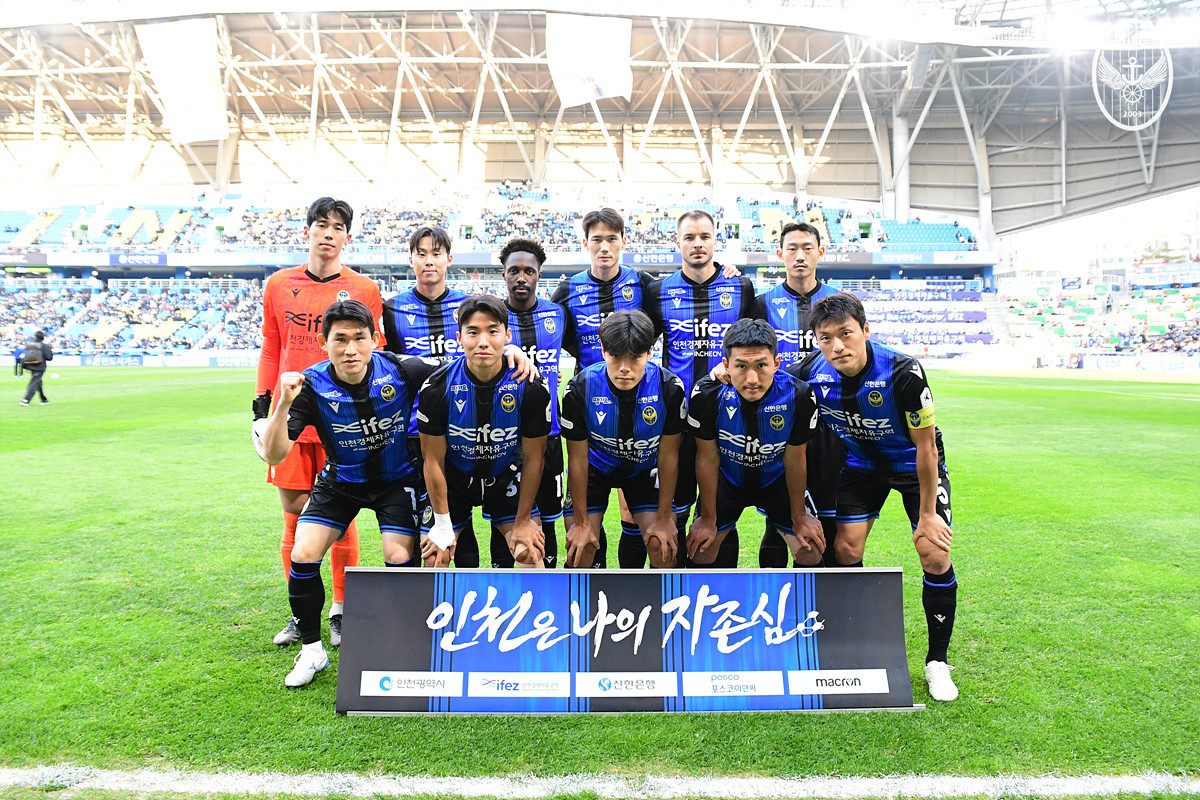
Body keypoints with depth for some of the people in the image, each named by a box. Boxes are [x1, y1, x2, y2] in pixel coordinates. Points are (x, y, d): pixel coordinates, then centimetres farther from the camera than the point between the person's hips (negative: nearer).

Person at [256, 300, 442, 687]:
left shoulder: (400, 371, -24)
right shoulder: (312, 386, -22)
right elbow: (273, 455, -25)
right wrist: (284, 404, -42)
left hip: (396, 478, -1)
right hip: (340, 481, 2)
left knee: (401, 557, -15)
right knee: (302, 557, -8)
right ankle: (312, 650, 14)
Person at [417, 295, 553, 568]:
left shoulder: (532, 388, -22)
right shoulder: (437, 388, -21)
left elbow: (533, 457, -12)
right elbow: (433, 458, -12)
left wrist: (523, 521, -8)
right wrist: (442, 524, -9)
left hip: (507, 480, 0)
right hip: (454, 481, 0)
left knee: (530, 554, -10)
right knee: (434, 559, -4)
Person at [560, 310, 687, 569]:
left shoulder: (669, 388, -27)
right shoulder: (580, 389, -28)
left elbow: (668, 455, -15)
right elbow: (578, 458, -16)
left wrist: (664, 518, -10)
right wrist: (581, 522, -11)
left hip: (645, 468, 1)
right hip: (596, 466, 0)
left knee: (662, 544, -8)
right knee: (580, 546, -8)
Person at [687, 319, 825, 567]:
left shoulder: (799, 396, -29)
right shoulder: (706, 395, -29)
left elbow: (795, 461, -14)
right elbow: (708, 458, -16)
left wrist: (799, 517, -2)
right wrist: (708, 519, -7)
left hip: (777, 482, 0)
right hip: (726, 480, 0)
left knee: (811, 551, -4)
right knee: (700, 549, -4)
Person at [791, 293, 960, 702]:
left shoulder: (903, 372, -32)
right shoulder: (811, 374, -24)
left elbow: (925, 447, -22)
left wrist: (927, 513, -16)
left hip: (914, 462, -3)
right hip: (861, 462, 3)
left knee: (935, 554, -11)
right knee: (846, 547, -4)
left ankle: (937, 662, 9)